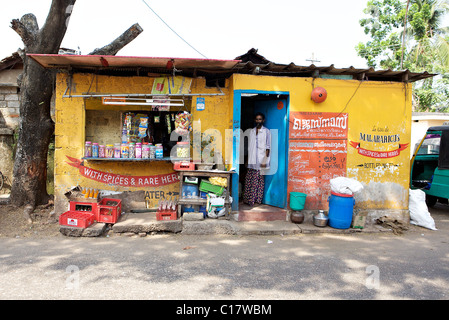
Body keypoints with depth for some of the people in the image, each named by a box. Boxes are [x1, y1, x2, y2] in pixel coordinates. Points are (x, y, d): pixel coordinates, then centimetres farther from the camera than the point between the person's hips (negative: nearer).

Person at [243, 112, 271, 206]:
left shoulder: (266, 131, -1)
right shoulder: (251, 131, 14)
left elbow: (268, 147, -4)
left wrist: (265, 160, -11)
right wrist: (248, 159, 12)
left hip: (260, 161, -5)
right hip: (252, 161, 5)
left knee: (258, 180, -2)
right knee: (249, 180, 4)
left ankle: (256, 199, 6)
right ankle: (247, 199, 12)